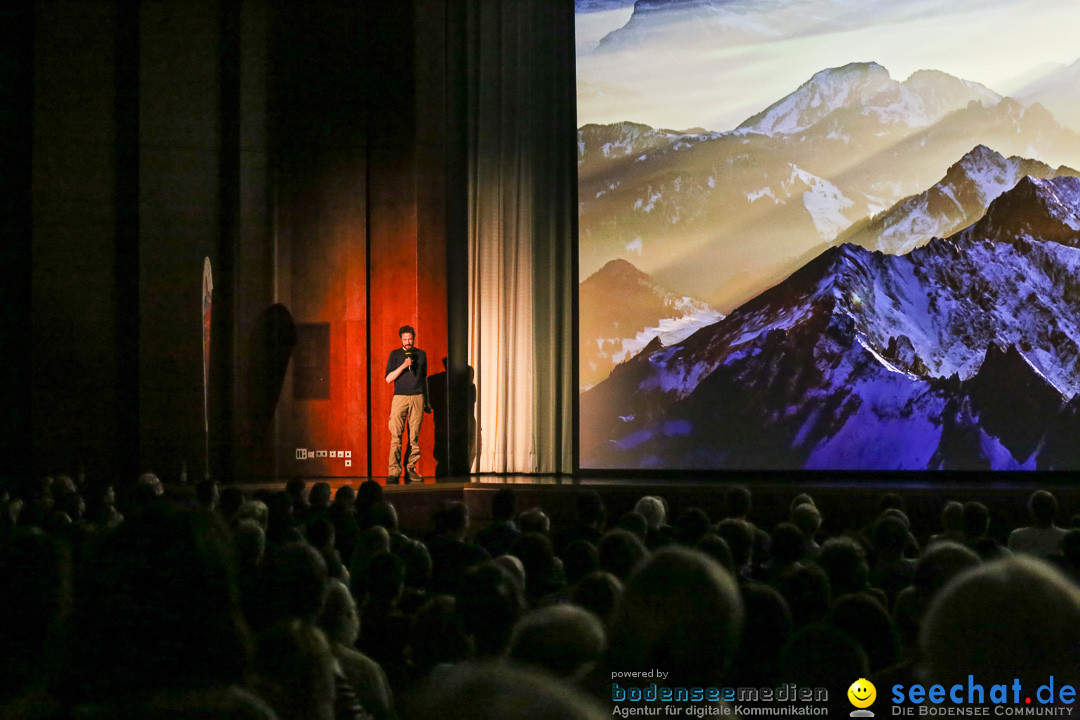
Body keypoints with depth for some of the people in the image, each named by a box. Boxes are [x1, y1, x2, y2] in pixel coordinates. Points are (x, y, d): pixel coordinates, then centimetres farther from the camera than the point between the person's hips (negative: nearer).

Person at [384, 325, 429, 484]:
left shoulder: (421, 354, 15)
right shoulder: (395, 354, 8)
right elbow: (388, 378, 0)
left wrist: (426, 402, 21)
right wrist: (403, 366, -12)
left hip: (417, 398, 2)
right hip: (400, 397, -2)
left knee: (414, 436, -1)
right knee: (396, 435, -10)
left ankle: (411, 469, 4)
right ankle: (394, 472, -13)